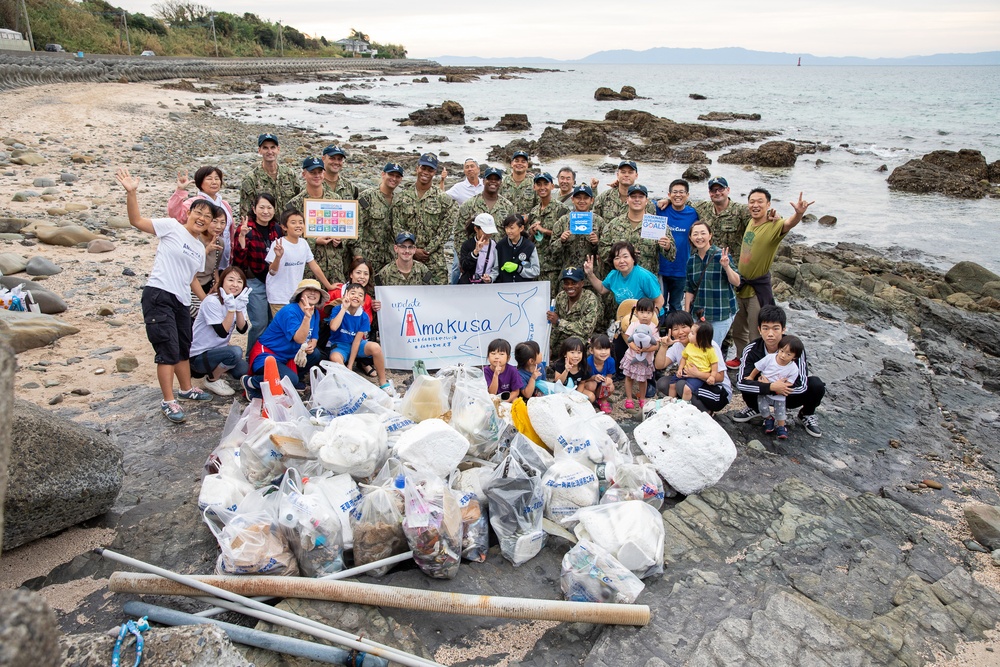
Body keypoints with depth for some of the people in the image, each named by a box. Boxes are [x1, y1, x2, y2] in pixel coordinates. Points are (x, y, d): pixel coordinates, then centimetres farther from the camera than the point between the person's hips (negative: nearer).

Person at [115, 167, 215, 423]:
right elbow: (137, 221, -11)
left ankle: (186, 389, 38)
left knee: (183, 349, 20)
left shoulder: (201, 248, 17)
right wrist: (131, 193, -23)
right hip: (158, 296, -7)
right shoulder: (172, 227, -3)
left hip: (182, 302, 8)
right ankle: (168, 402, -2)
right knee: (168, 350, -9)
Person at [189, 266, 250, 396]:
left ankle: (214, 370, 14)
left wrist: (240, 308, -23)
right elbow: (222, 332, -24)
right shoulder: (212, 302, -19)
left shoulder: (239, 301, 2)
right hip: (198, 356, -7)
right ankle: (211, 380, -5)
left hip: (217, 351, 7)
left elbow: (242, 329, -10)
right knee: (235, 352, -30)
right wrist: (231, 308, -29)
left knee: (243, 369, -16)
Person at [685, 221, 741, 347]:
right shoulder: (691, 260, 5)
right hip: (699, 313, 5)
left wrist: (726, 267, -27)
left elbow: (737, 283, -12)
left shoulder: (721, 255, -10)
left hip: (721, 314, -4)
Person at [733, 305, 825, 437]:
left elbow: (802, 385, -29)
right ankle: (754, 409, 6)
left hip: (790, 396, 0)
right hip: (763, 396, 1)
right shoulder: (752, 349, -21)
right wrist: (771, 387, -40)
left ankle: (806, 415, 6)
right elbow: (741, 382, -30)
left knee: (816, 385, -29)